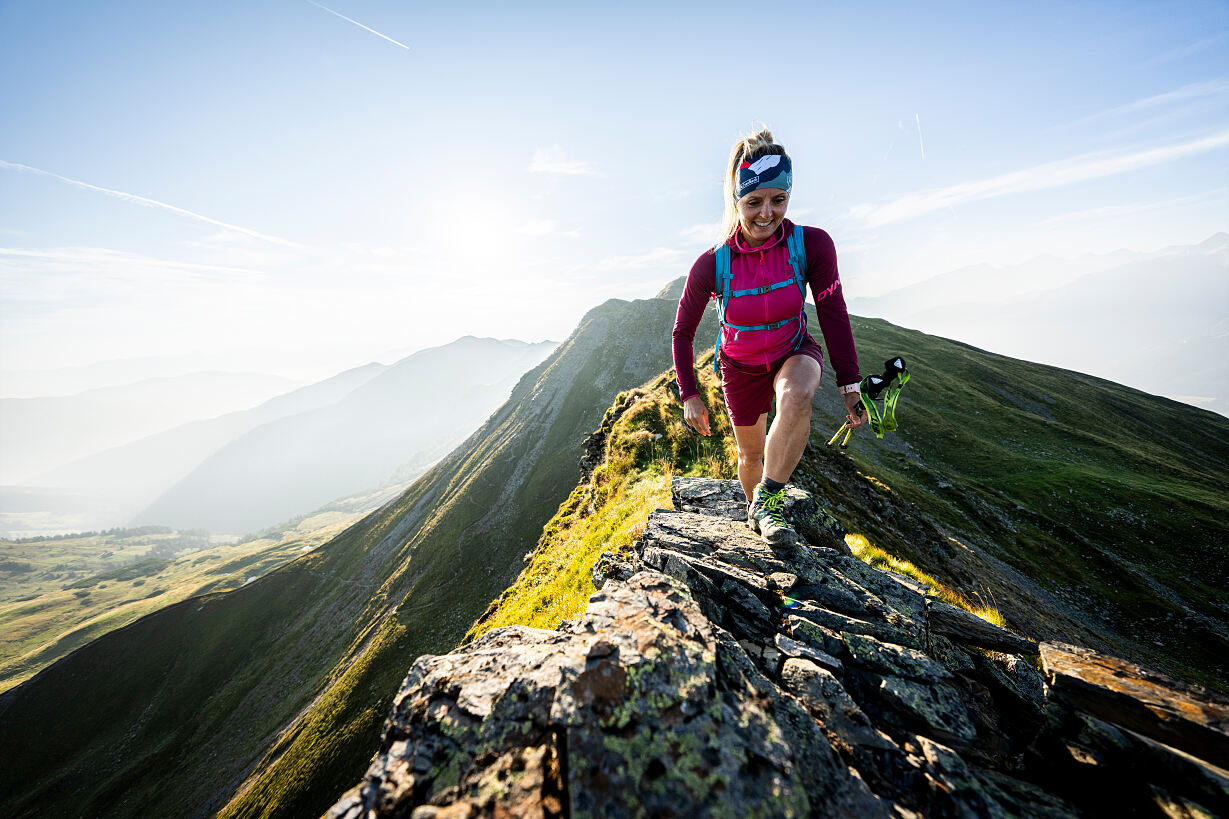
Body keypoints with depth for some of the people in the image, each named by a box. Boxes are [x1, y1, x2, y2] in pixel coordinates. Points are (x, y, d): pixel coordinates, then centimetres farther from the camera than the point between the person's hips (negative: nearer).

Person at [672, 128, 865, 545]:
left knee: (796, 397, -37)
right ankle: (756, 511, 45)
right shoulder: (711, 264, -22)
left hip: (794, 353, 0)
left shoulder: (813, 244, -20)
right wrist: (689, 395, -12)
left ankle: (767, 502, -17)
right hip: (741, 366, 0)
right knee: (751, 454, 12)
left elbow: (833, 314, -11)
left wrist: (849, 385, -11)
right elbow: (683, 332, -10)